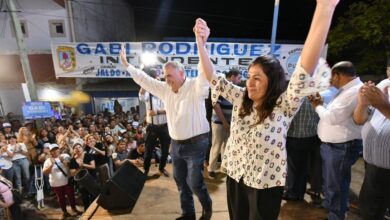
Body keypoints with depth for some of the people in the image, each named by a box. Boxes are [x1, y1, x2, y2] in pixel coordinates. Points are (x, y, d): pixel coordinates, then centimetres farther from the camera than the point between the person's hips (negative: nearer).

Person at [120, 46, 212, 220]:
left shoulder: (196, 87, -12)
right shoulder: (165, 89, 7)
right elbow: (144, 79, 14)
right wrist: (126, 64, 16)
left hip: (195, 144, -6)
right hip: (176, 144, 7)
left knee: (194, 182, 1)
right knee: (181, 181, 16)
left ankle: (207, 205, 34)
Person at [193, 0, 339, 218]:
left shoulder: (284, 106, -17)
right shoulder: (241, 99, -5)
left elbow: (304, 73, -33)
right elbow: (212, 77, -5)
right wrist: (201, 43, -17)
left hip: (265, 185, -4)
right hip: (235, 178, 4)